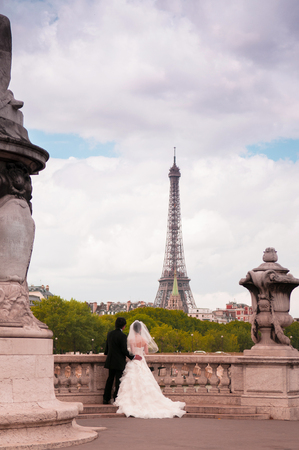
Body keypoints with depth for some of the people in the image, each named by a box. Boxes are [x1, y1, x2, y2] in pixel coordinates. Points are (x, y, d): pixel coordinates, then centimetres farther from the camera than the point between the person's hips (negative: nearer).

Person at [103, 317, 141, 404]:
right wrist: (133, 357, -5)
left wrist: (106, 353, 35)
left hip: (110, 361, 6)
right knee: (118, 381, 2)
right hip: (119, 362, -6)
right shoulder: (122, 336, -17)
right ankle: (116, 399, 4)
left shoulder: (110, 334, 3)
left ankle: (106, 399, 17)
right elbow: (124, 350, -17)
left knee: (110, 379, 14)